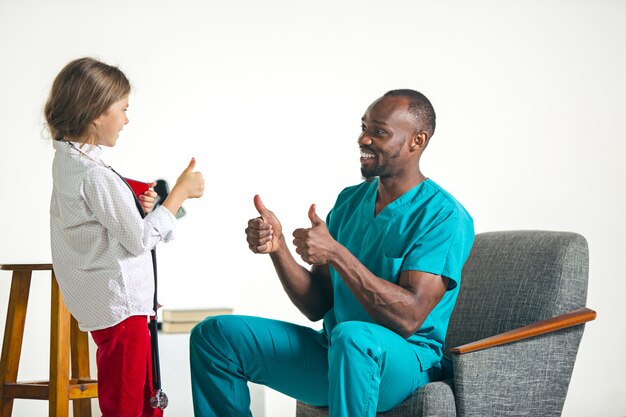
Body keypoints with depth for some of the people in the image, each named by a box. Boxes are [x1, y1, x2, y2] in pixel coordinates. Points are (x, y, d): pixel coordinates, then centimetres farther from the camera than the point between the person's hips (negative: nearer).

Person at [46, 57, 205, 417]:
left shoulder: (69, 161, 10)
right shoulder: (94, 175, -20)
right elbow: (139, 239, -17)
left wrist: (136, 207, 1)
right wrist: (180, 192, -9)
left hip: (106, 302, 10)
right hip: (120, 305, -10)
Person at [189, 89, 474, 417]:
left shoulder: (446, 217, -13)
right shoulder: (351, 200, 10)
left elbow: (409, 318, -24)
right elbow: (317, 307, 8)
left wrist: (336, 253, -28)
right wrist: (278, 247, -9)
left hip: (405, 362, -7)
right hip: (333, 353, 7)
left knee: (351, 335, -41)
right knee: (214, 335, 0)